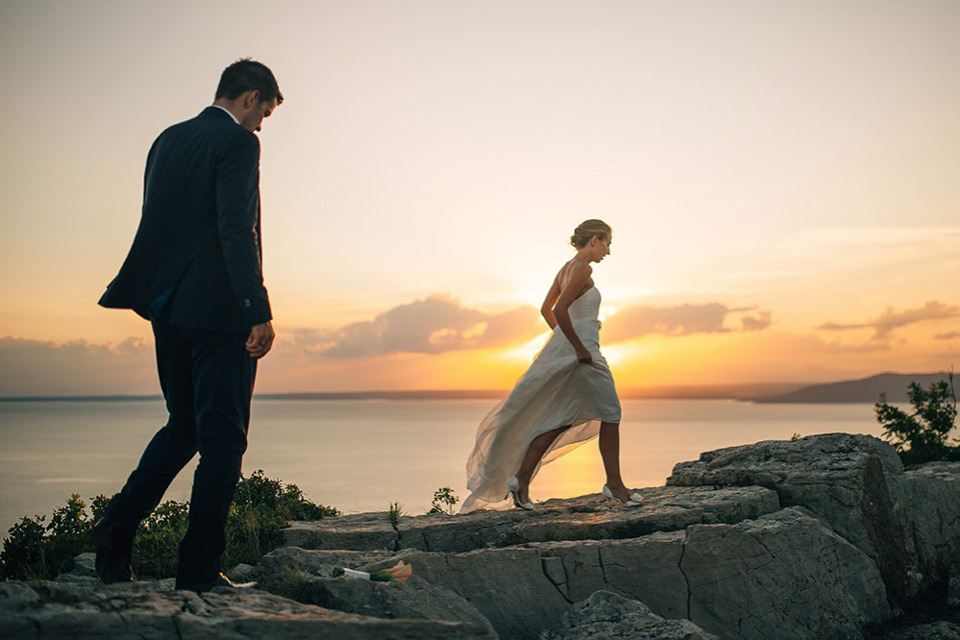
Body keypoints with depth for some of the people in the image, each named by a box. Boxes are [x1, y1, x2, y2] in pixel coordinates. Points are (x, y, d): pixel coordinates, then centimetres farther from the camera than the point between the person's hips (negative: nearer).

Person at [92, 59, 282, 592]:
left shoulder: (167, 140, 16)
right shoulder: (237, 142, -8)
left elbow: (155, 225, 18)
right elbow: (236, 230, -19)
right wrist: (260, 311, -21)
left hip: (168, 308, 8)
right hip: (219, 308, -8)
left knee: (184, 426, 20)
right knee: (223, 437, 1)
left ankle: (119, 523, 9)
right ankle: (199, 570, 5)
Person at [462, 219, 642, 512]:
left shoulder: (566, 269, 15)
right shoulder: (583, 269, -14)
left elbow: (545, 309, 23)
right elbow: (560, 310, -25)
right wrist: (579, 347, -20)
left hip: (563, 349, 9)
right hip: (581, 350, -9)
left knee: (560, 422, 10)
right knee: (610, 413, 3)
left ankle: (520, 478, 5)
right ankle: (614, 484, 9)